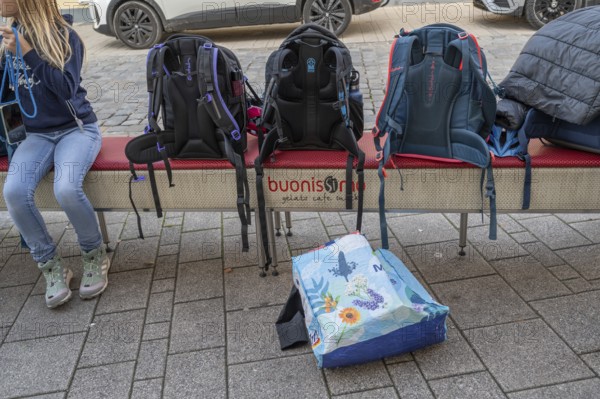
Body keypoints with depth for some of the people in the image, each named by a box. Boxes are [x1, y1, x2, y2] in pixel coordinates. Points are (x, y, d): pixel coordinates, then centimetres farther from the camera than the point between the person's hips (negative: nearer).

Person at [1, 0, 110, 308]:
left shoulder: (63, 35, -6)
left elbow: (67, 88, -18)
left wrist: (27, 52, -20)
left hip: (77, 128, -4)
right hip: (37, 134, 5)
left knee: (66, 189, -32)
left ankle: (95, 256, -4)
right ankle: (51, 266, -4)